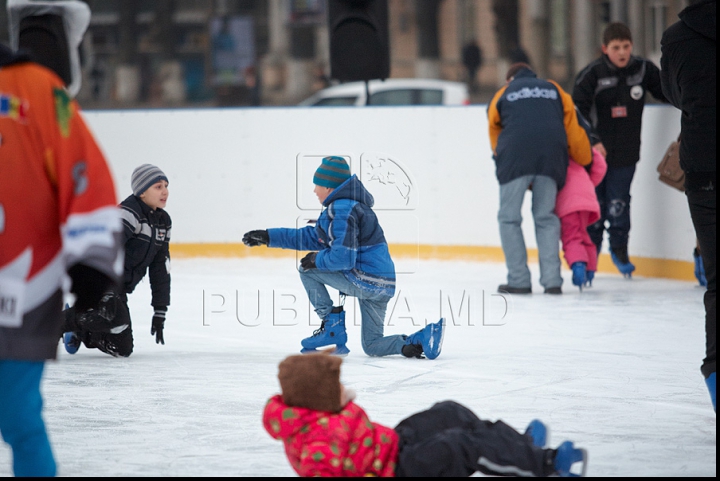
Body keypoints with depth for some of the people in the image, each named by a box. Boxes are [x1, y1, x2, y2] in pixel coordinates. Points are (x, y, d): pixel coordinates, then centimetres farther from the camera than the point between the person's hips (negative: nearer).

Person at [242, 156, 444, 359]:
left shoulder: (342, 210, -14)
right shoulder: (343, 205, 18)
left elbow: (343, 258, -23)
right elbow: (312, 237, 26)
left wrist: (317, 260, -4)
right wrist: (269, 237, 25)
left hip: (365, 280, -10)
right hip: (382, 286, 10)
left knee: (307, 270, 2)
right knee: (373, 346, 17)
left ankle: (332, 327, 2)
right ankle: (425, 337, -2)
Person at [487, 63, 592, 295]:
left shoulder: (502, 95, 24)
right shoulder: (554, 89, 27)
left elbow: (495, 133, 22)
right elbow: (574, 130, 20)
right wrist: (584, 161, 30)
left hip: (515, 158, -2)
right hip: (551, 159, 2)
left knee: (509, 218, 6)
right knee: (546, 218, 11)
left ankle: (519, 280, 0)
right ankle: (552, 280, 1)